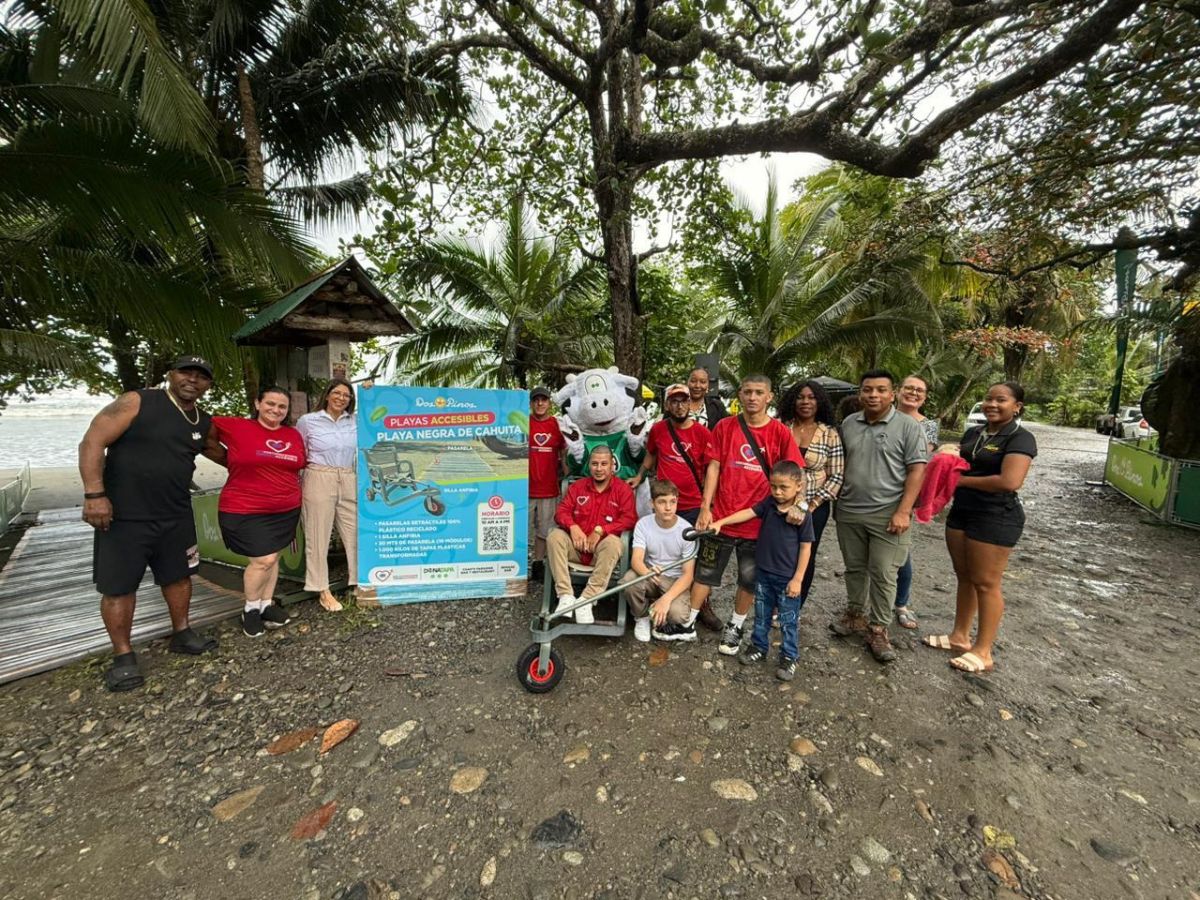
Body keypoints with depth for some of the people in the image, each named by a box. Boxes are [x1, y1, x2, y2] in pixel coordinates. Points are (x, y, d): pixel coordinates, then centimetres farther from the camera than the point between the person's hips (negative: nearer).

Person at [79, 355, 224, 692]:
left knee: (179, 576, 15)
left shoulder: (204, 423, 7)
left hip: (176, 515, 6)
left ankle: (181, 634, 33)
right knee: (118, 586, 3)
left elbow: (219, 453, 27)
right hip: (123, 515, -5)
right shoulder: (137, 402, -10)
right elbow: (92, 443, -14)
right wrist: (94, 494, -20)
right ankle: (123, 656, 19)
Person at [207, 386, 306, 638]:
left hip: (286, 510, 4)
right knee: (264, 559, -6)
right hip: (245, 511, -4)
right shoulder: (236, 427, -7)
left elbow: (302, 467, 16)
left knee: (272, 557, 13)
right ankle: (250, 609, 18)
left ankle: (267, 605, 29)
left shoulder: (294, 435, 6)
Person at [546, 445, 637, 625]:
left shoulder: (623, 489, 3)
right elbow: (562, 511, 6)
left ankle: (587, 600, -33)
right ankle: (566, 595, -28)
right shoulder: (578, 486, 14)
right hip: (576, 544, 3)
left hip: (601, 547, -3)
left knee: (613, 542, -35)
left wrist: (600, 530, -18)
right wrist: (573, 527, -17)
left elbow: (629, 519, -8)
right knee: (555, 537, -24)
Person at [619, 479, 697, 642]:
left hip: (676, 580, -1)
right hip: (650, 575, 1)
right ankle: (642, 617, 0)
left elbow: (688, 574, -16)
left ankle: (655, 615, 8)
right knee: (629, 581, -32)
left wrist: (666, 598, -31)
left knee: (677, 613, -30)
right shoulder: (643, 524, -12)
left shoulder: (686, 530, -16)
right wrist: (647, 572, -47)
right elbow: (636, 560, -22)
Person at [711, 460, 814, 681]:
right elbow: (748, 513, -5)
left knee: (788, 620, 10)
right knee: (761, 615, 19)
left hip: (787, 578, -4)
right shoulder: (769, 504, -3)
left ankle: (789, 657, 27)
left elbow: (806, 548, -12)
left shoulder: (803, 514, -15)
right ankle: (759, 647, 36)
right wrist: (721, 522, -17)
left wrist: (797, 579, -12)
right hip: (763, 572, 5)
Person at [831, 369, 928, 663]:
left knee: (883, 575, 2)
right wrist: (834, 497, 6)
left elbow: (917, 470, -8)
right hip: (848, 512, 4)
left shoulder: (908, 426, -5)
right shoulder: (848, 424, 8)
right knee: (854, 568, 16)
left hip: (887, 515, -4)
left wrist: (903, 512, -14)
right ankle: (855, 614, 33)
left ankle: (878, 630, 16)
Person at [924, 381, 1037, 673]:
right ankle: (960, 636, 28)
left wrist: (963, 480, -16)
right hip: (960, 512, 7)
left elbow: (1010, 481, -25)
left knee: (985, 583, 1)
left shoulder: (1020, 438, -12)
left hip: (997, 518, -7)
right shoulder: (973, 432, 10)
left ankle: (983, 652, 14)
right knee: (964, 577, 15)